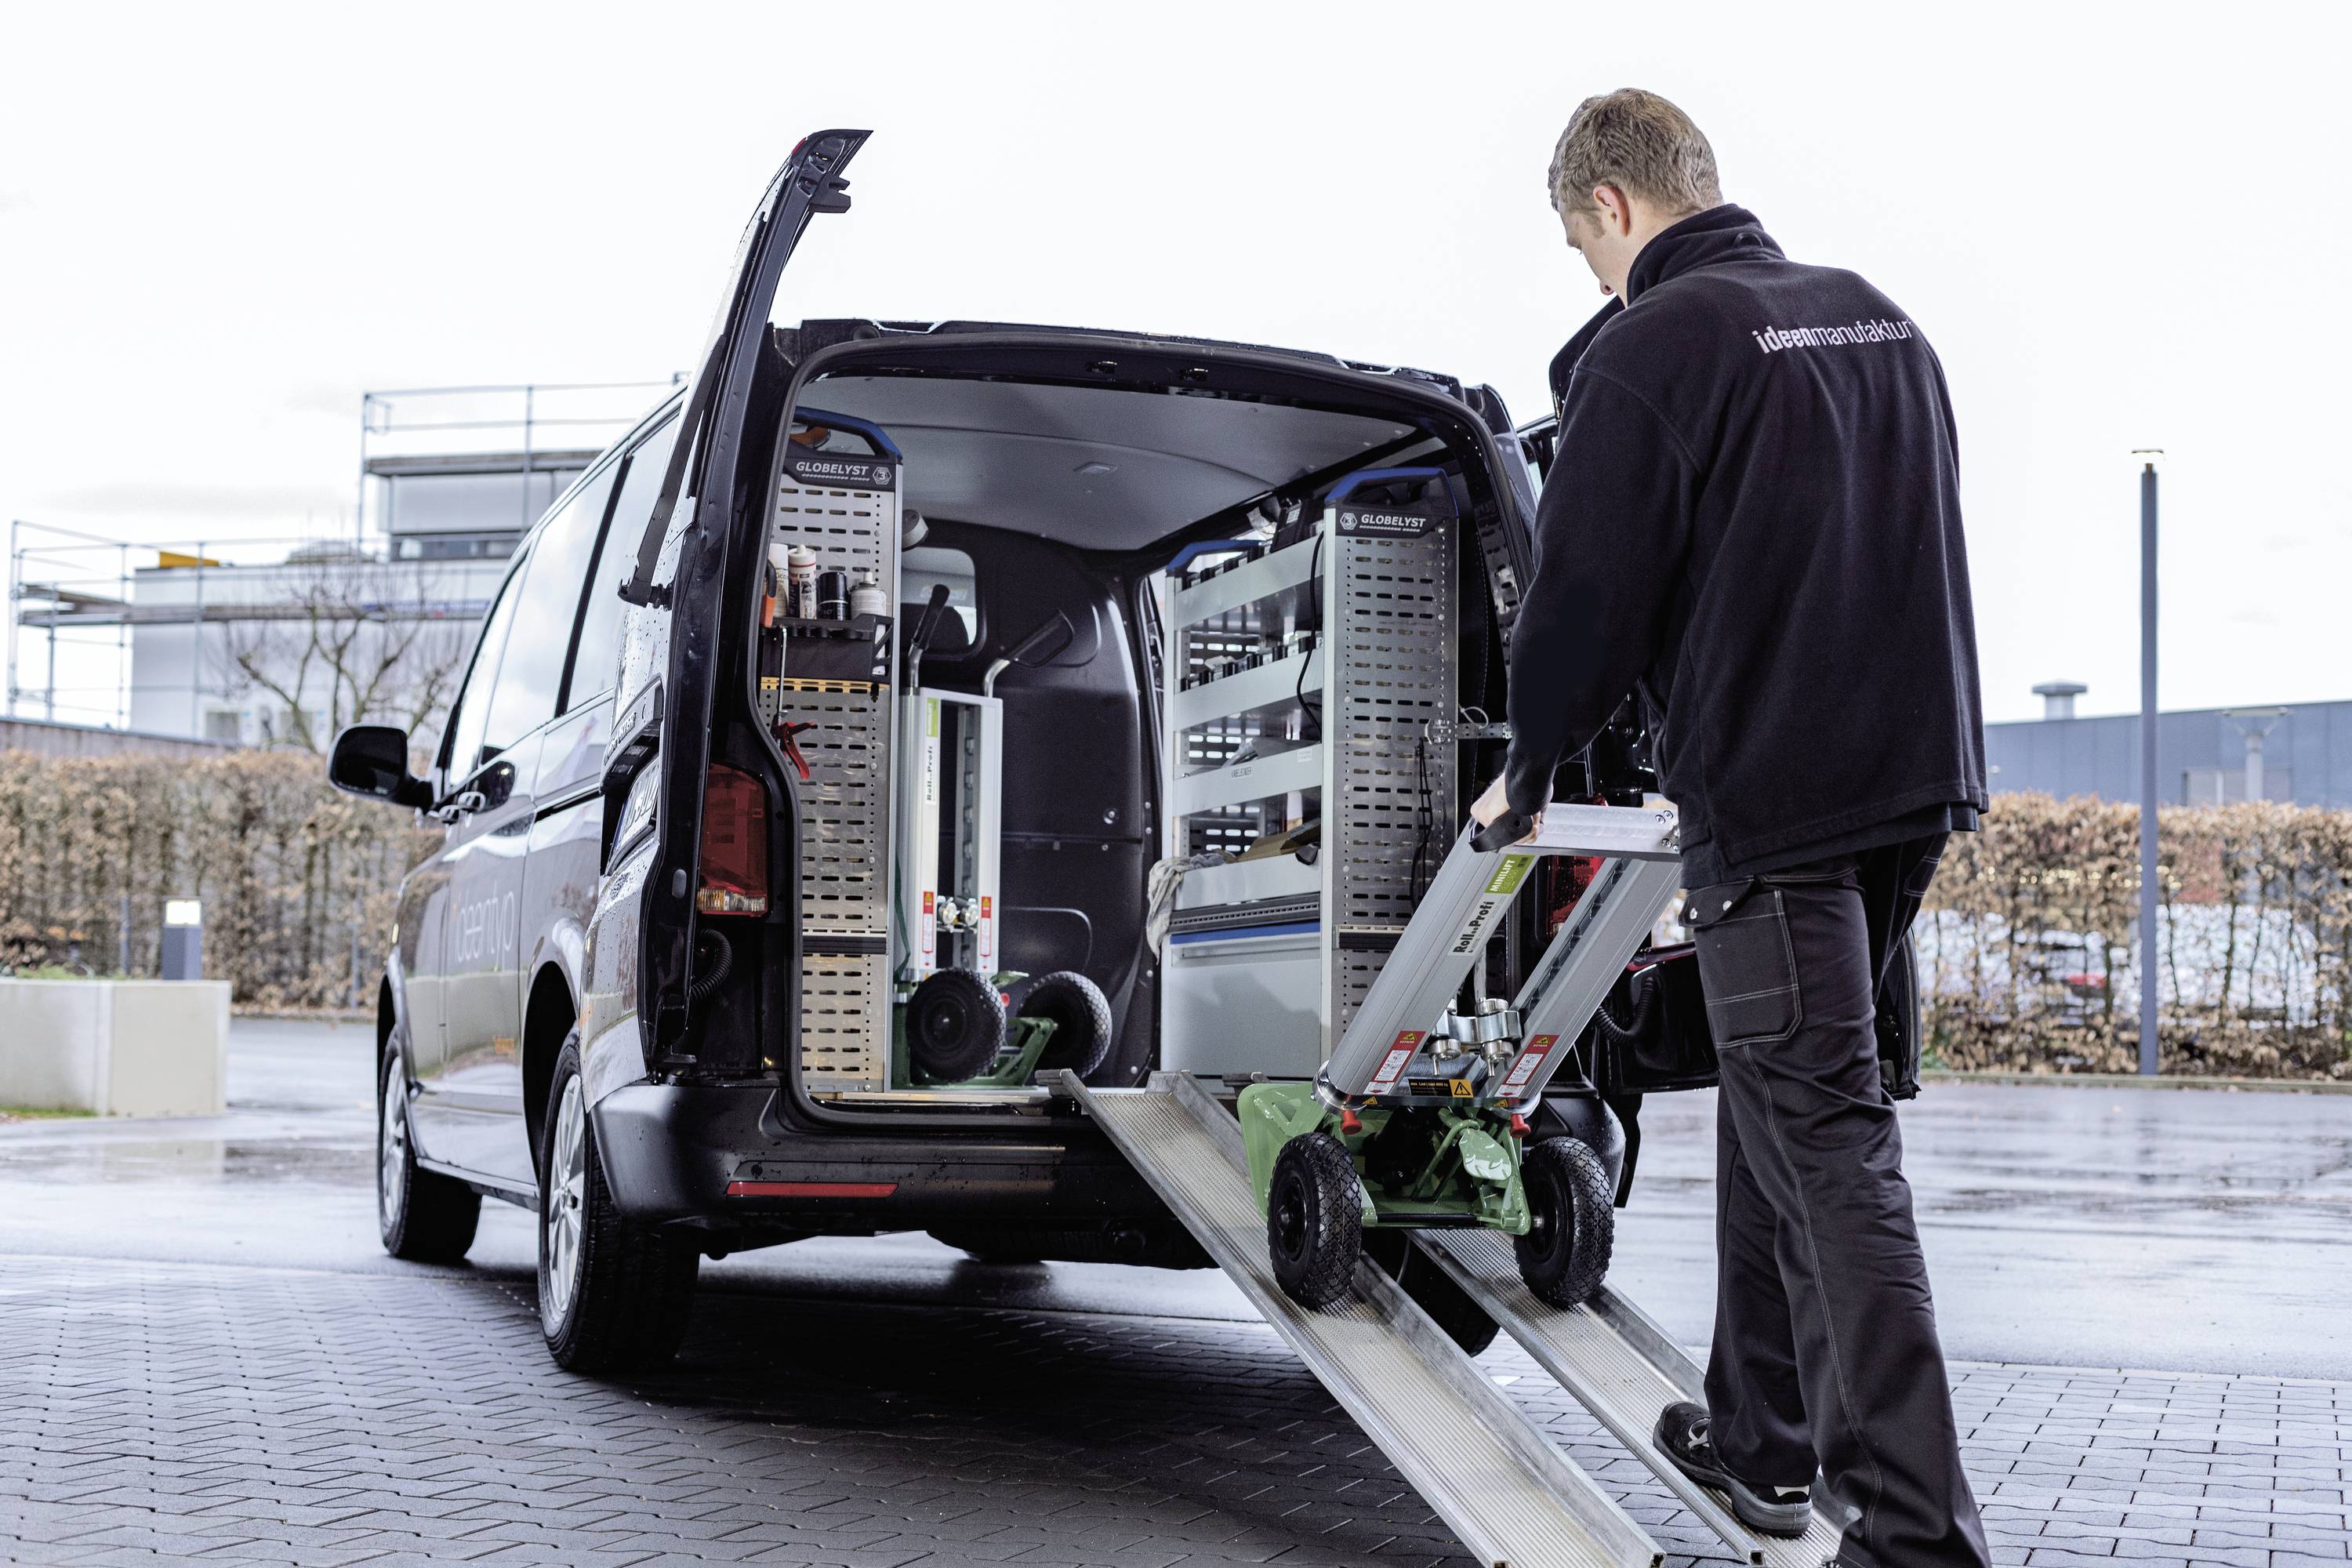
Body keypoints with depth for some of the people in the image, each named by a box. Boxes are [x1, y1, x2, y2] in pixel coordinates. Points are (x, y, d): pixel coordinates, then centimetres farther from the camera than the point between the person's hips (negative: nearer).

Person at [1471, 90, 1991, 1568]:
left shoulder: (1645, 351, -10)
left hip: (1768, 795, -8)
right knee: (1779, 1105, 19)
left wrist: (1526, 773, 6)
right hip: (1924, 778, 8)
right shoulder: (1885, 321, 15)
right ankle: (1760, 1437, 27)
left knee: (1827, 1142, -7)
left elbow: (1588, 600, -10)